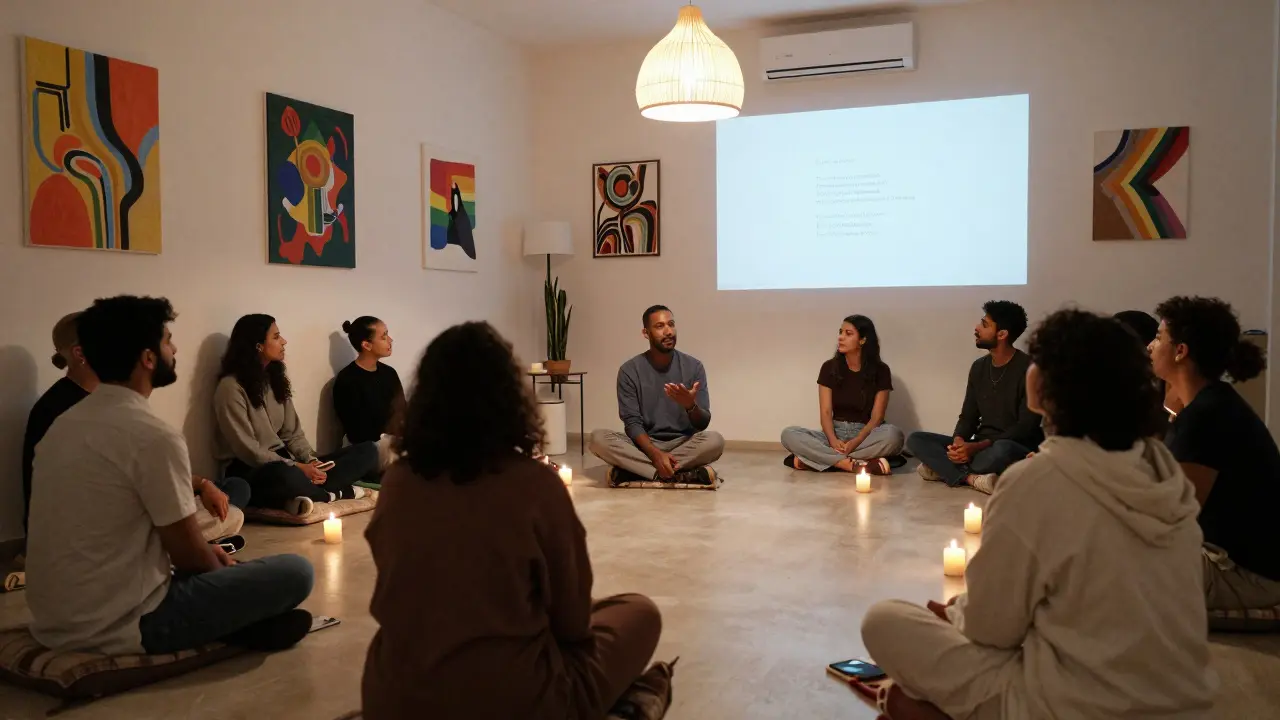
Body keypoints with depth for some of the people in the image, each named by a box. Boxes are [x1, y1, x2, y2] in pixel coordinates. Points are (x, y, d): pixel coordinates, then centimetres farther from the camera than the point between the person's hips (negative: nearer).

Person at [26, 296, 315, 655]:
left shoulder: (64, 424, 7)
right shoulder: (154, 436, -20)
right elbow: (187, 554, -12)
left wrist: (207, 553, 17)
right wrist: (221, 566, 10)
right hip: (121, 626, -9)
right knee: (295, 572, -8)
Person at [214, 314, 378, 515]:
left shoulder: (276, 377, 13)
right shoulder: (230, 387, -11)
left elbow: (293, 433, 10)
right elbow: (247, 449, -17)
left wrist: (311, 461, -10)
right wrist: (297, 467, -22)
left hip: (283, 461, 8)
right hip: (250, 470, -8)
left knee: (367, 451, -7)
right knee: (285, 476, -46)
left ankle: (308, 491, -28)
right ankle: (333, 493, -17)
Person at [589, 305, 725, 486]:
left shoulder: (693, 366, -4)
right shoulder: (629, 370, -5)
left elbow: (703, 424, -6)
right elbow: (632, 422, -10)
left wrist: (690, 405, -30)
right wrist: (656, 454, -27)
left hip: (683, 444, 0)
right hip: (644, 444, 0)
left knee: (715, 441, -32)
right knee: (598, 439, -28)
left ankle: (634, 470, -25)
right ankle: (684, 474, -30)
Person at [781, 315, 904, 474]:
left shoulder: (880, 371, -3)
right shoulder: (829, 368, 1)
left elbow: (877, 417, -7)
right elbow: (825, 412, -4)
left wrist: (856, 442, -26)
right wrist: (833, 440, -25)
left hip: (866, 435, -1)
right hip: (836, 433, 1)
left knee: (893, 435, -36)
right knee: (789, 435, -24)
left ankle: (812, 459, -34)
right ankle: (855, 465, -35)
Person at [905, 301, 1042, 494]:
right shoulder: (979, 367, 9)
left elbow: (1026, 428, -17)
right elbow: (968, 416, 9)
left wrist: (976, 447, -24)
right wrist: (958, 441, -14)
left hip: (1017, 449, -6)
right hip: (980, 447, 7)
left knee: (1001, 450, -42)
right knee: (916, 440, -9)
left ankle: (943, 468, -18)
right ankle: (973, 478, -29)